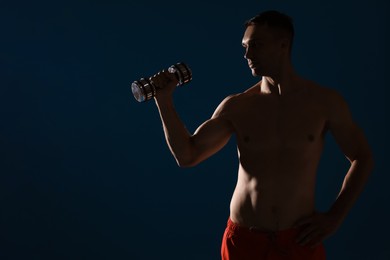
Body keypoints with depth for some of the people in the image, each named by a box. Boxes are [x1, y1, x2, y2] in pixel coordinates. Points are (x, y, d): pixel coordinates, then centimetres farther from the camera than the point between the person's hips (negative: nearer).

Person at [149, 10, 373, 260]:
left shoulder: (325, 101, -4)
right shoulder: (236, 106, -1)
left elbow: (362, 158, 5)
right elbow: (187, 156, 0)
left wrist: (335, 217, -2)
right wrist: (164, 101, -9)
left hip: (300, 240, -1)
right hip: (243, 239, 1)